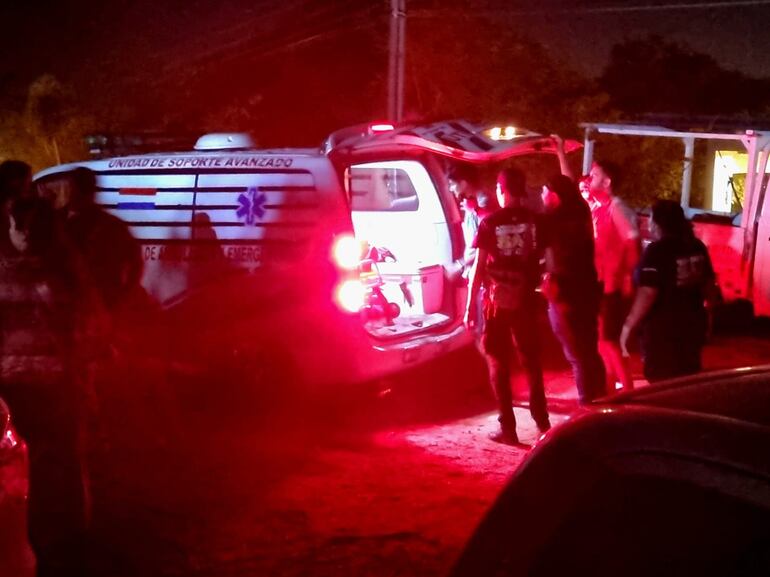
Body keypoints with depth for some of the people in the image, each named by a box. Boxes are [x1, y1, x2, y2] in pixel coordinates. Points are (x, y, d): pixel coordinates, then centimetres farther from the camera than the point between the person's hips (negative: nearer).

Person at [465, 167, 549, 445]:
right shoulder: (536, 221, -1)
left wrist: (470, 303, -1)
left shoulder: (490, 223, -7)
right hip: (525, 301, 2)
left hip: (496, 302, -2)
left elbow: (478, 266, -7)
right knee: (531, 361, 18)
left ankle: (508, 427, 5)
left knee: (498, 363, 7)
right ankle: (542, 421, 24)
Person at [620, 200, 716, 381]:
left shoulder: (657, 250, -16)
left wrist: (628, 326, -17)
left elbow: (648, 294, -23)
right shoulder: (697, 247, 6)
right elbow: (708, 285, 15)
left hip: (662, 328, -7)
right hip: (693, 324, 7)